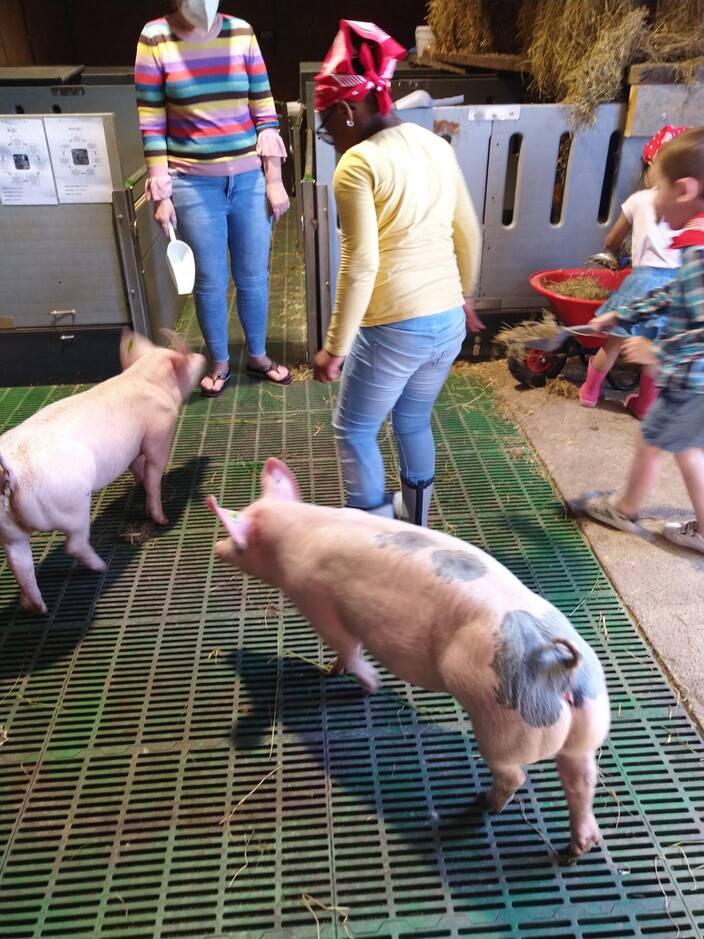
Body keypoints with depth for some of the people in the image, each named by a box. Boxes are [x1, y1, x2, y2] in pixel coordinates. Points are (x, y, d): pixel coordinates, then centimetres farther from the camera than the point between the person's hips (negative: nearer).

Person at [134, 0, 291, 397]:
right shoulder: (155, 38, -4)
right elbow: (152, 123, -3)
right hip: (193, 183, -2)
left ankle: (258, 356, 30)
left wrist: (274, 180, 0)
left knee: (254, 276, 10)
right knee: (210, 281, 6)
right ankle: (219, 362, 26)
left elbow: (264, 109, 3)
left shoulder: (242, 33, 1)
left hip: (249, 178, 2)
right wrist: (161, 194, -6)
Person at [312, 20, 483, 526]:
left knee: (354, 432, 13)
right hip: (449, 322, 7)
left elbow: (361, 266, -18)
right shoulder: (436, 145, 9)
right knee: (414, 422, 25)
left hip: (393, 328, -7)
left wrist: (335, 347, -12)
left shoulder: (357, 164, -12)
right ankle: (415, 523, 41)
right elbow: (469, 234, 14)